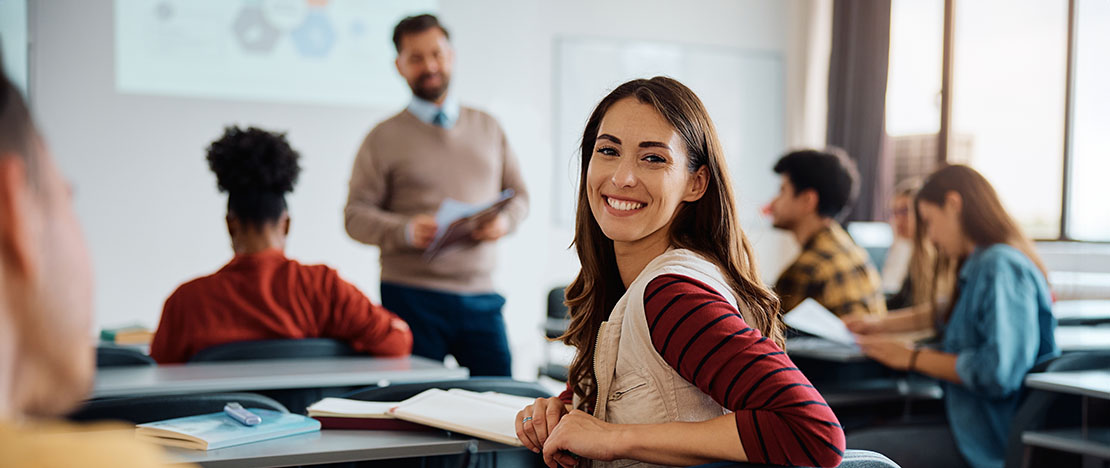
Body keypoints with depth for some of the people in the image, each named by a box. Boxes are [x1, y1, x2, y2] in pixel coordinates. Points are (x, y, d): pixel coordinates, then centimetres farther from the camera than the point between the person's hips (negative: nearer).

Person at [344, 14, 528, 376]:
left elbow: (519, 194, 17)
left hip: (480, 294, 3)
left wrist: (504, 220, -6)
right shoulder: (384, 138, 4)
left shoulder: (488, 128, 15)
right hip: (412, 296, -3)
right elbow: (356, 216, -1)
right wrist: (407, 230, -19)